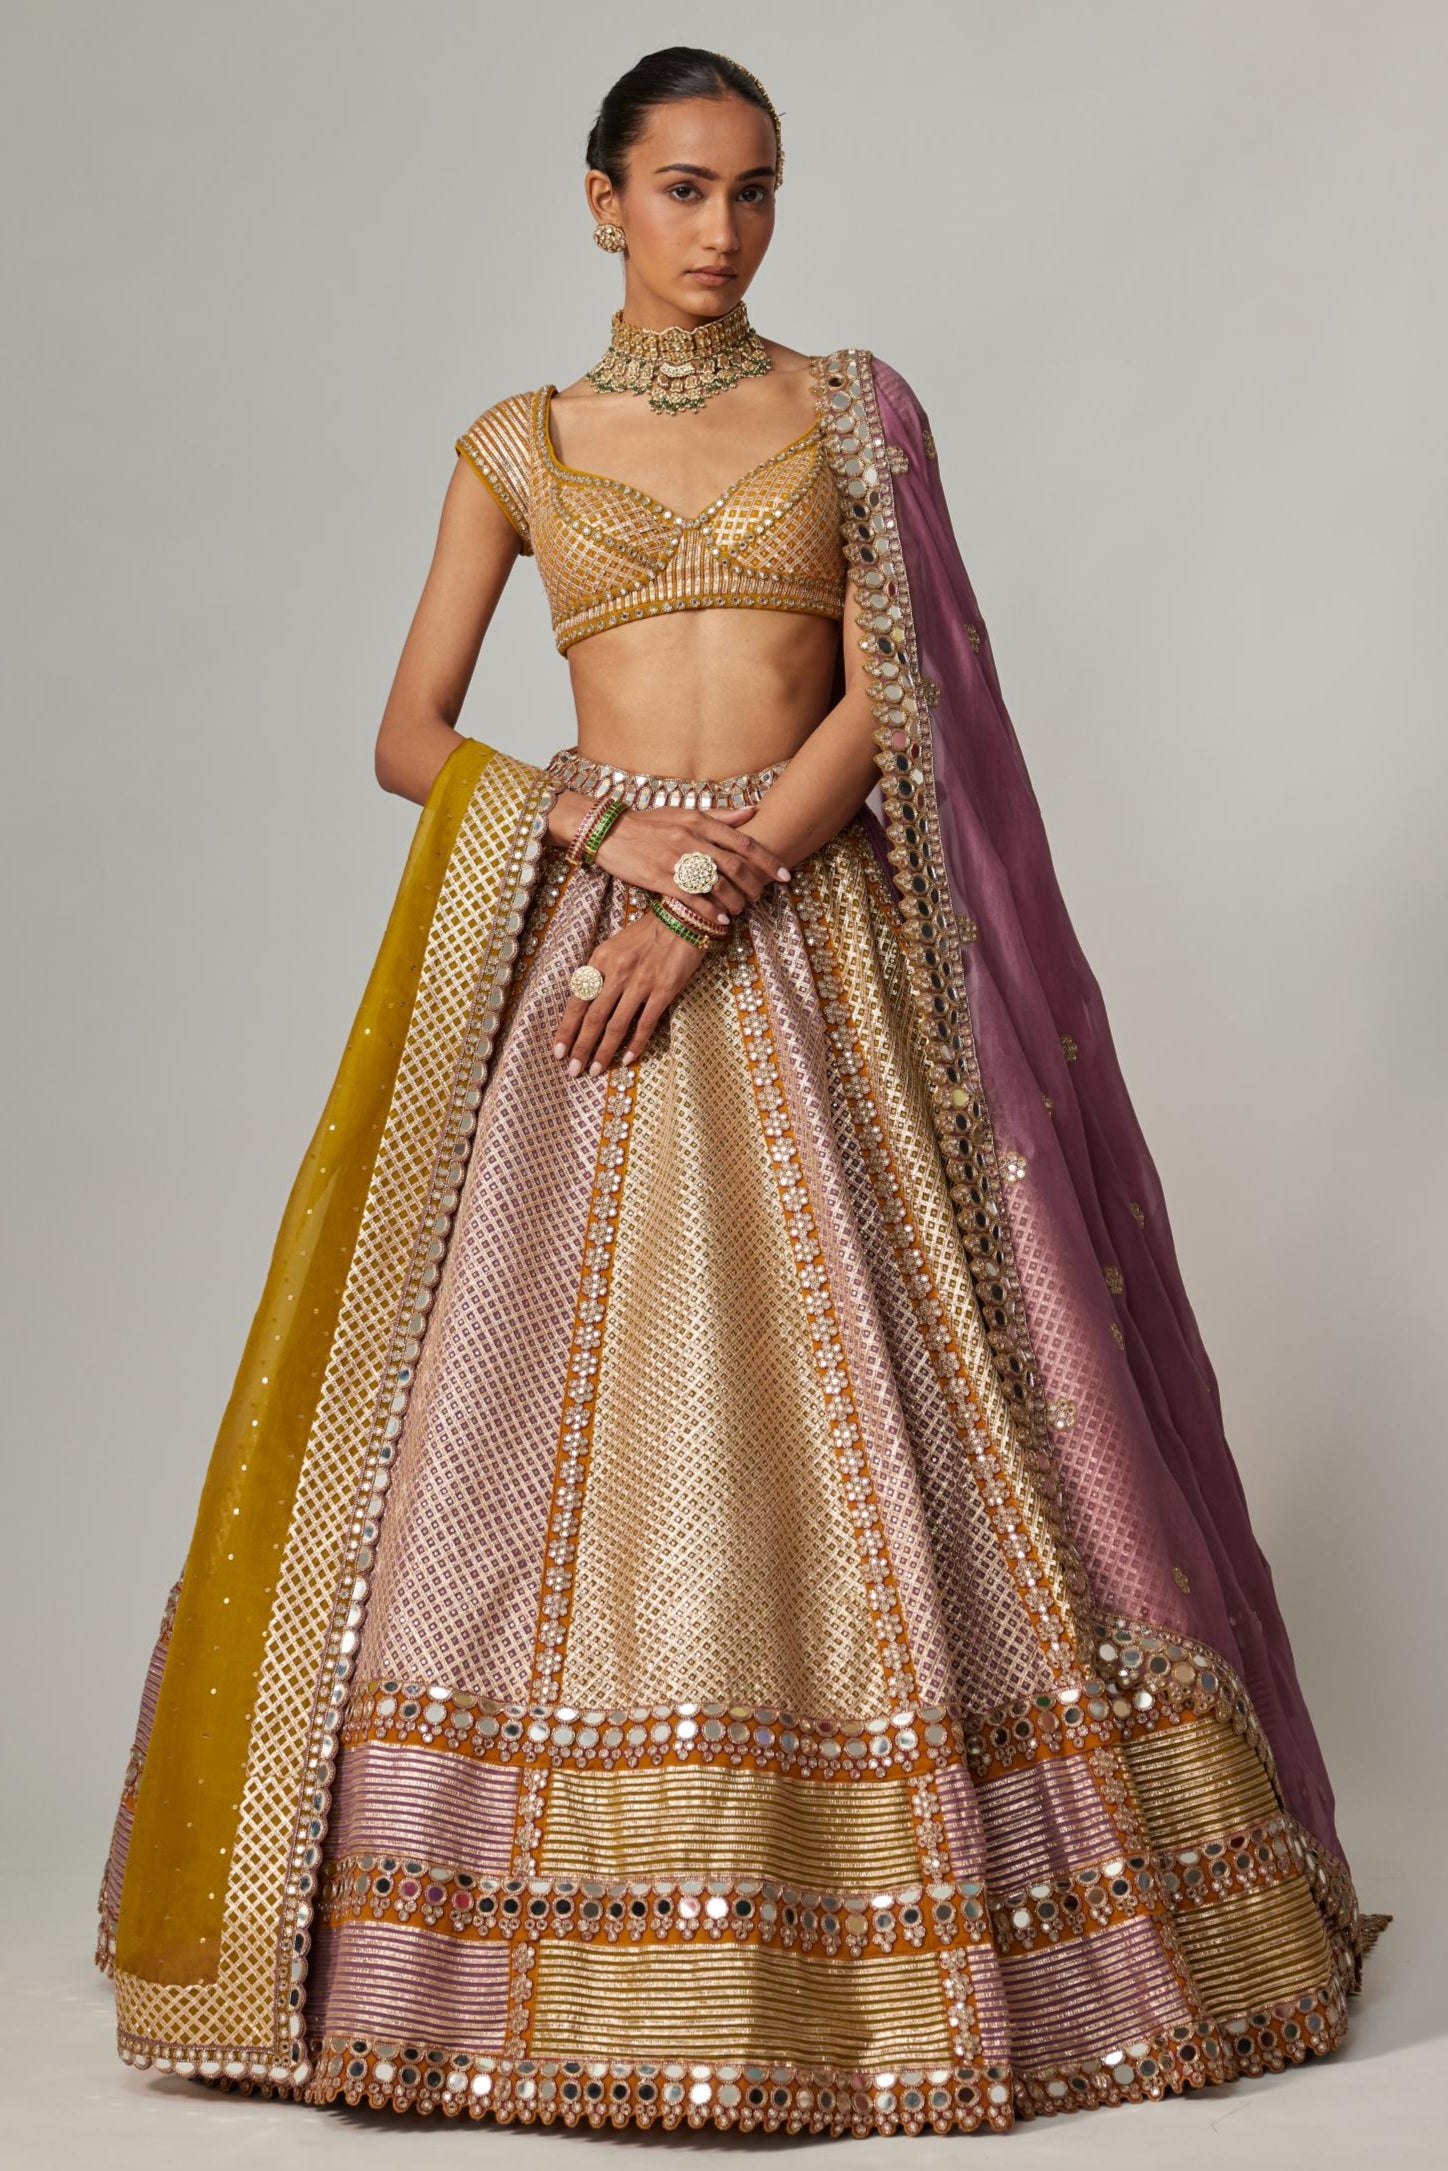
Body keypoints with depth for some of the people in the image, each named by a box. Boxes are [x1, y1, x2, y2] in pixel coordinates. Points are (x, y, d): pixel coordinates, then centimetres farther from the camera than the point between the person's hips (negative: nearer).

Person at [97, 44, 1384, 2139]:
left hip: (812, 934, 0)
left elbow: (882, 701, -1)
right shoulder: (517, 446, 12)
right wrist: (608, 826, -10)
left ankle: (895, 1935, 7)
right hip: (578, 930, 1)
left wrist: (708, 898, -14)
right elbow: (409, 737, 8)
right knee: (548, 1400, -4)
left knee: (856, 1397, -4)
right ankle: (535, 1942, 7)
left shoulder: (851, 412, 10)